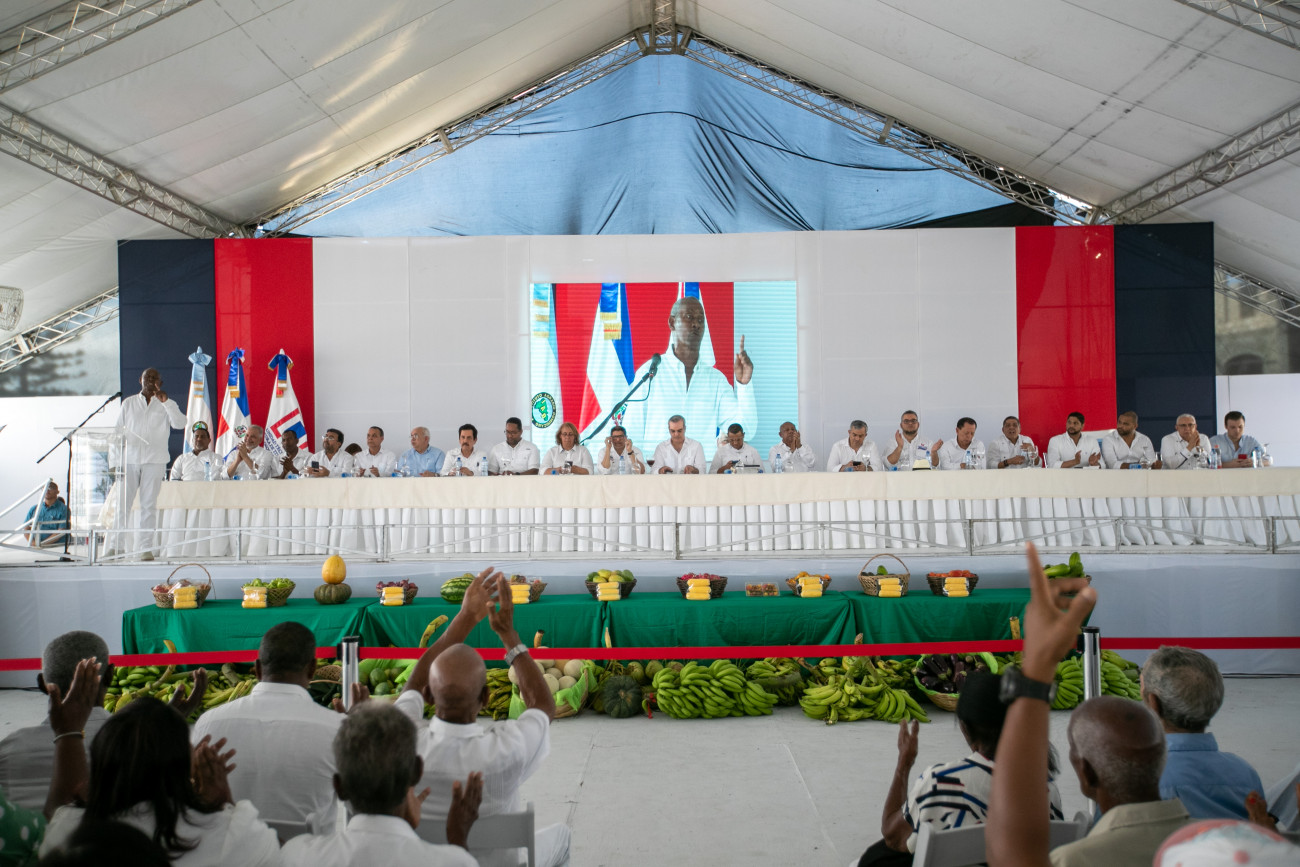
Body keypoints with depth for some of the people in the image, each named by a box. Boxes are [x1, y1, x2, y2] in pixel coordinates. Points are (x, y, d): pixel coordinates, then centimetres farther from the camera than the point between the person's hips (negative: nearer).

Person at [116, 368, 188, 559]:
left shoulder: (165, 405, 12)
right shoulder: (128, 403, 15)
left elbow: (179, 423, -6)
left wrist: (165, 401, -12)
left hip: (154, 460, -1)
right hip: (130, 459, 1)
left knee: (149, 505, -2)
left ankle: (145, 548, 0)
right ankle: (115, 545, 5)